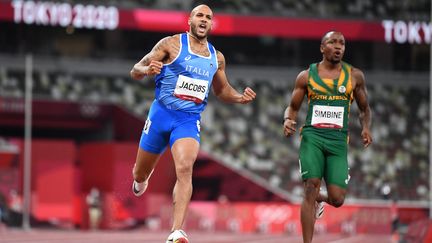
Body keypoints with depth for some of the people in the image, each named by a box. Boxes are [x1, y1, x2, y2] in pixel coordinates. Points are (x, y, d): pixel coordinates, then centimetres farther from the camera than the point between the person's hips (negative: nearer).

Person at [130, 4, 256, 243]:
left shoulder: (216, 58, 10)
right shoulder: (171, 44, -4)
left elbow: (221, 90, 26)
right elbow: (135, 71, -5)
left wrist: (240, 98, 4)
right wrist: (148, 69, -29)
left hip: (189, 120, 1)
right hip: (161, 114, -1)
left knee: (185, 169, -23)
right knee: (141, 174, 10)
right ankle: (141, 178, 52)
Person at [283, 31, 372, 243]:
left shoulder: (354, 76, 8)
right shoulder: (306, 76, 6)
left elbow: (364, 108, 18)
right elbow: (292, 107, 14)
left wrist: (365, 128, -2)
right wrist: (288, 120, -10)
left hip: (338, 140, 1)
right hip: (312, 137, -1)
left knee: (337, 199, -6)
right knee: (311, 186, -18)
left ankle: (319, 199, 34)